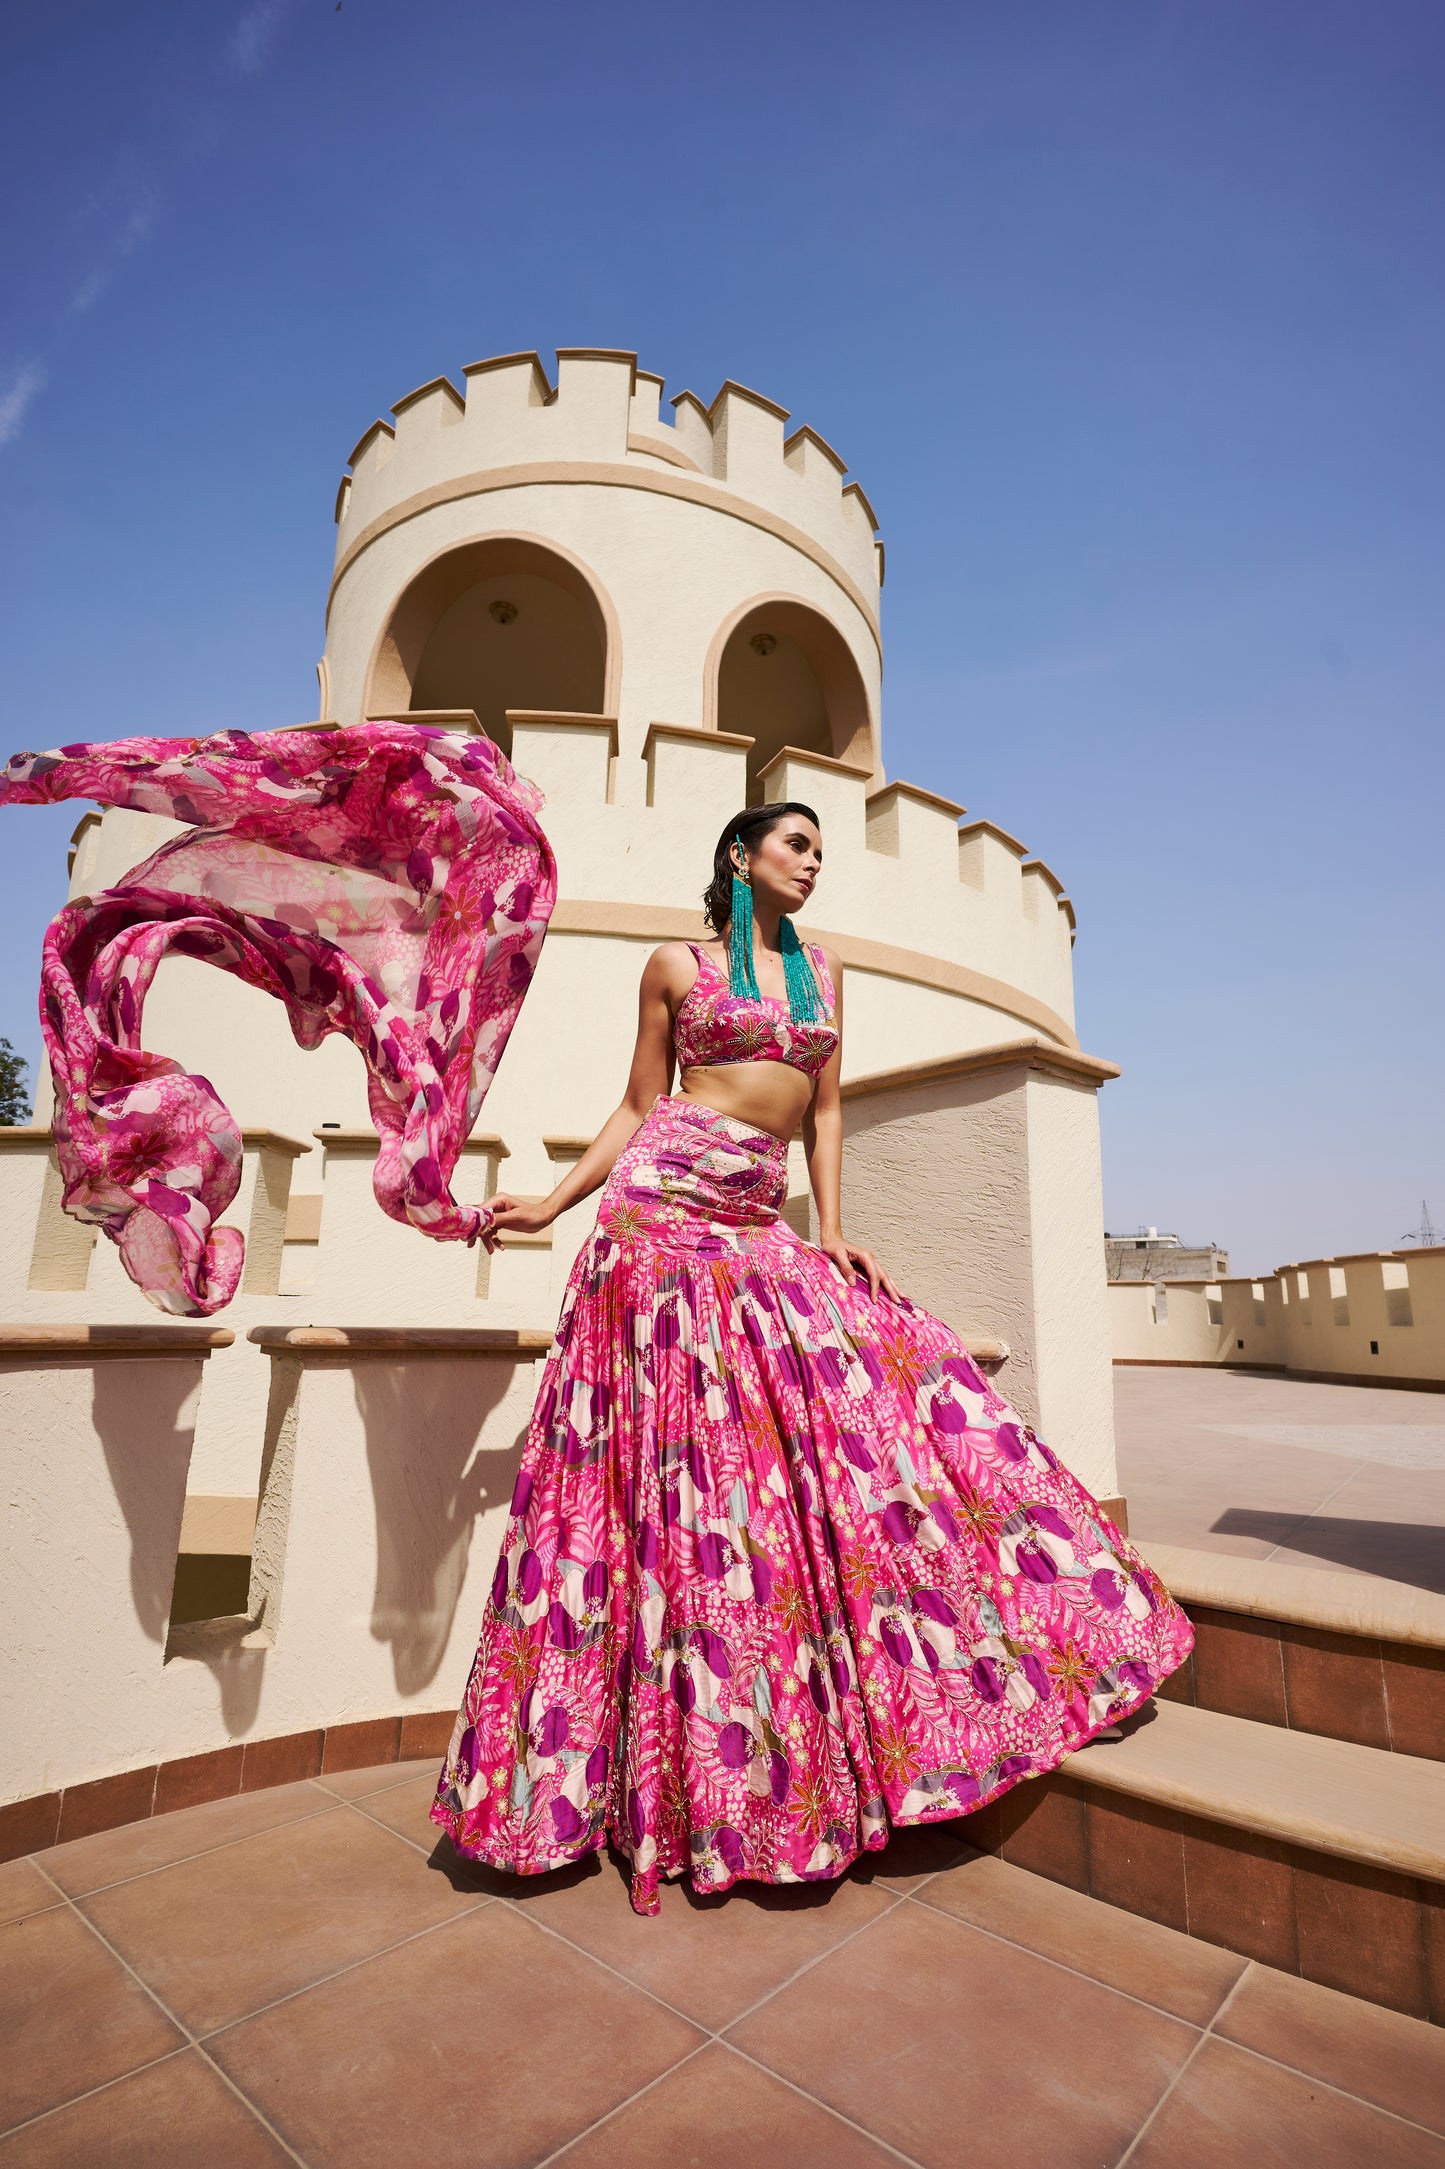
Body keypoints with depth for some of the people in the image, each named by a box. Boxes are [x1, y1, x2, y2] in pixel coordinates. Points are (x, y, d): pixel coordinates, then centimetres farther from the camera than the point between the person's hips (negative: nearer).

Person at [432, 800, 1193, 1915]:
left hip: (761, 1224, 5)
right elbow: (640, 1108, 7)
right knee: (679, 1460, -4)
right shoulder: (677, 966, 6)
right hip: (663, 1200, -5)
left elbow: (825, 1113, 16)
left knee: (880, 1389, -1)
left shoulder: (823, 971, 18)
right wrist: (551, 1204, 1)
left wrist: (831, 1229, 6)